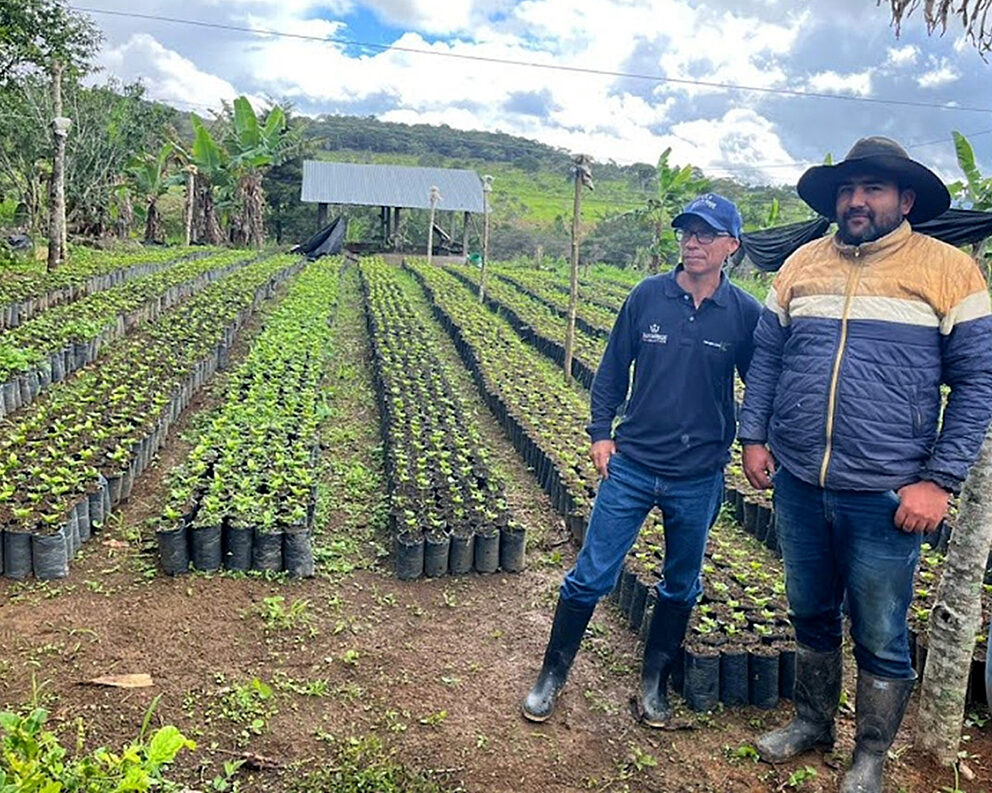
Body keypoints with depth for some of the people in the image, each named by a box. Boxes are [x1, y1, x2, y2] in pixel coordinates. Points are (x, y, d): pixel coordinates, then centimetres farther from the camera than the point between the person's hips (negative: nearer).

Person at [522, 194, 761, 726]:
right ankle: (552, 675, 24)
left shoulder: (746, 314, -6)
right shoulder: (647, 296, -3)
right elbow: (613, 368, 4)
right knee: (590, 577, 5)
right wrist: (600, 431, -1)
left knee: (680, 587, 16)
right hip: (631, 465, 0)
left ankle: (654, 682, 37)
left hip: (699, 479, 1)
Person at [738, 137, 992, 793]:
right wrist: (753, 437, 4)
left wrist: (939, 480, -12)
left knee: (880, 638, 10)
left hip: (885, 496, -3)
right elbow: (766, 356, 13)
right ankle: (812, 722, 42)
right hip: (798, 485, 4)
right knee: (811, 615, 20)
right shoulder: (803, 264, 7)